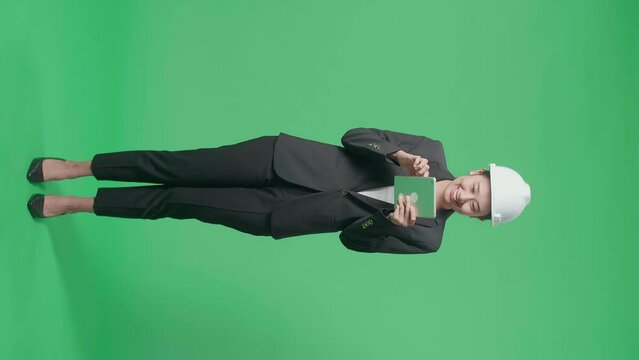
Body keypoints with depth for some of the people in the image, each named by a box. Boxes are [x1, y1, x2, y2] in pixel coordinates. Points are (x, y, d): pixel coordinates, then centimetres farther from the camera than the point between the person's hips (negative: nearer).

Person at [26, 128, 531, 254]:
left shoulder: (427, 238, -2)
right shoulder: (434, 153, 2)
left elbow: (355, 236, -2)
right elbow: (355, 136, 0)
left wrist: (393, 223, -21)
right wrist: (400, 158, -17)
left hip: (277, 215, -1)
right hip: (286, 159, 1)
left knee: (180, 202, -3)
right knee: (178, 168, -4)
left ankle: (75, 204, 15)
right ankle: (74, 167, 16)